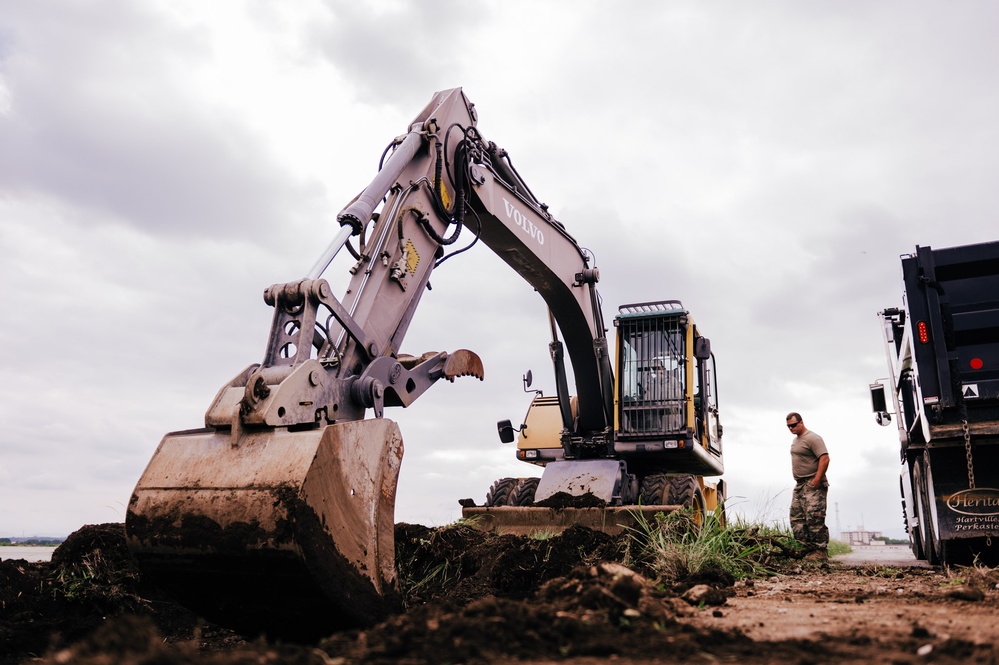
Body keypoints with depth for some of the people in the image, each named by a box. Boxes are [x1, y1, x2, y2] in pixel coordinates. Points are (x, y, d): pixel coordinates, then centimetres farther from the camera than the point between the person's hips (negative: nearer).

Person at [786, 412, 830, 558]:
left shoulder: (812, 438, -11)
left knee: (814, 518, -12)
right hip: (799, 484, 10)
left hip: (813, 485, -10)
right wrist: (799, 482, 17)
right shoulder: (795, 440, 19)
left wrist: (816, 480, -22)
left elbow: (824, 459, -19)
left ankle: (821, 551, -5)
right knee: (796, 518, 6)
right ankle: (809, 548, 10)